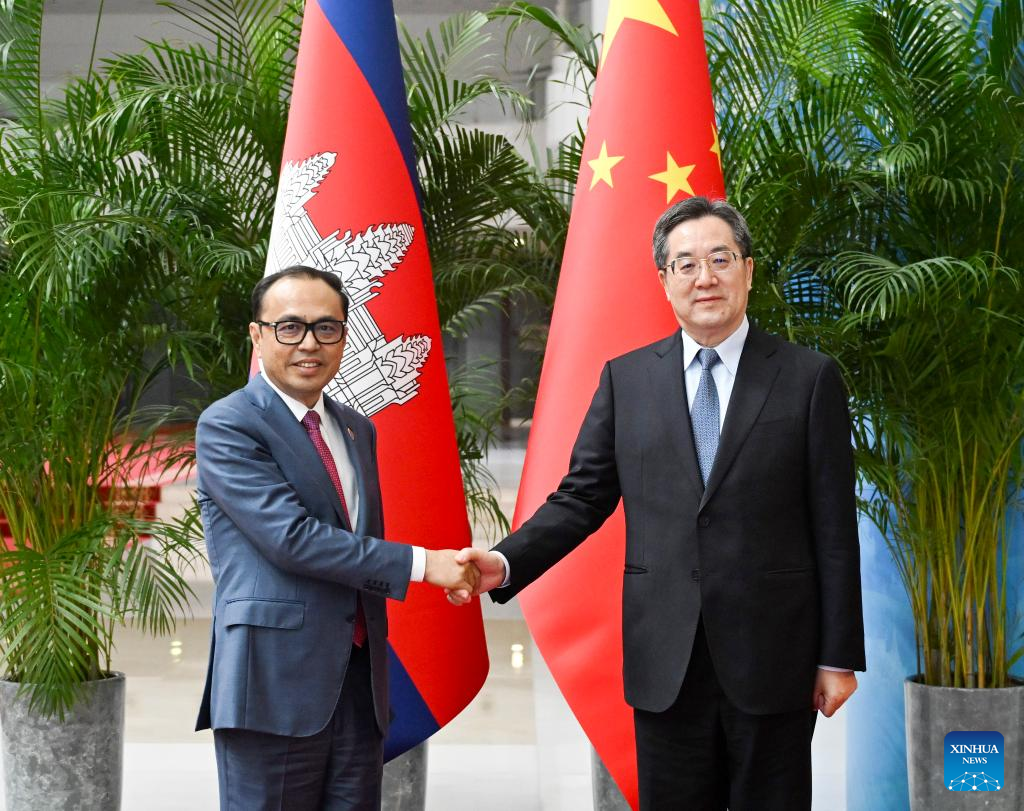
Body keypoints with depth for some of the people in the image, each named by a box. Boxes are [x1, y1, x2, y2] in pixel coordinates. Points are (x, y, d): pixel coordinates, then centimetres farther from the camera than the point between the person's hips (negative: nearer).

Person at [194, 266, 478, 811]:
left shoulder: (357, 430, 18)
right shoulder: (226, 426, -7)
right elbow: (291, 537, -18)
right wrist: (422, 564, -15)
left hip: (359, 682, 7)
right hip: (275, 684, -7)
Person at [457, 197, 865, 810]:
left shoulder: (809, 378, 0)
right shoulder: (626, 379, 7)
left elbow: (833, 528, -1)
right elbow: (583, 497, 6)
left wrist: (839, 656, -2)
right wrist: (505, 563, -11)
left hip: (773, 655, -2)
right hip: (665, 662, 2)